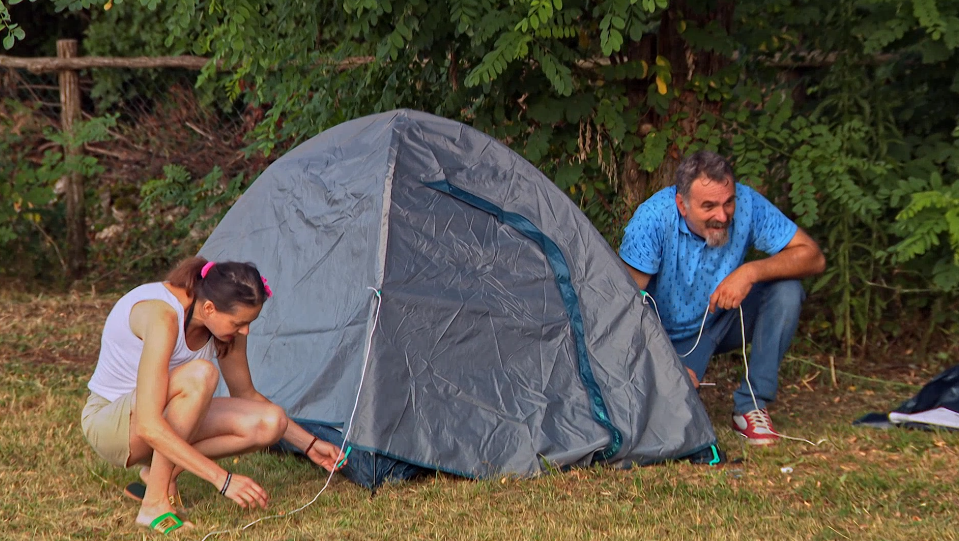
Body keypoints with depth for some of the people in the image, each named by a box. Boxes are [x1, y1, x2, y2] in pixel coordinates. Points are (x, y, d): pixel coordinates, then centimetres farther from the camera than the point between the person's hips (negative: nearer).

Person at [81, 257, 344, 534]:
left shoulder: (222, 322, -9)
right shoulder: (161, 316, -33)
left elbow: (247, 395, 10)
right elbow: (149, 426, -39)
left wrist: (309, 444, 4)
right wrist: (222, 478, -40)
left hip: (168, 418, 8)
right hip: (109, 425, -8)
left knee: (271, 422, -13)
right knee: (200, 375, -36)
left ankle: (158, 472, -4)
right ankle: (154, 505, -28)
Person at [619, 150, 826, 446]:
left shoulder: (746, 204, -22)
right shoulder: (654, 216, -27)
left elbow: (813, 257, -19)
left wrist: (751, 272, -35)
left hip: (723, 321, 3)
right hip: (670, 336, -3)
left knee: (786, 290, -24)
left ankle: (752, 405, -13)